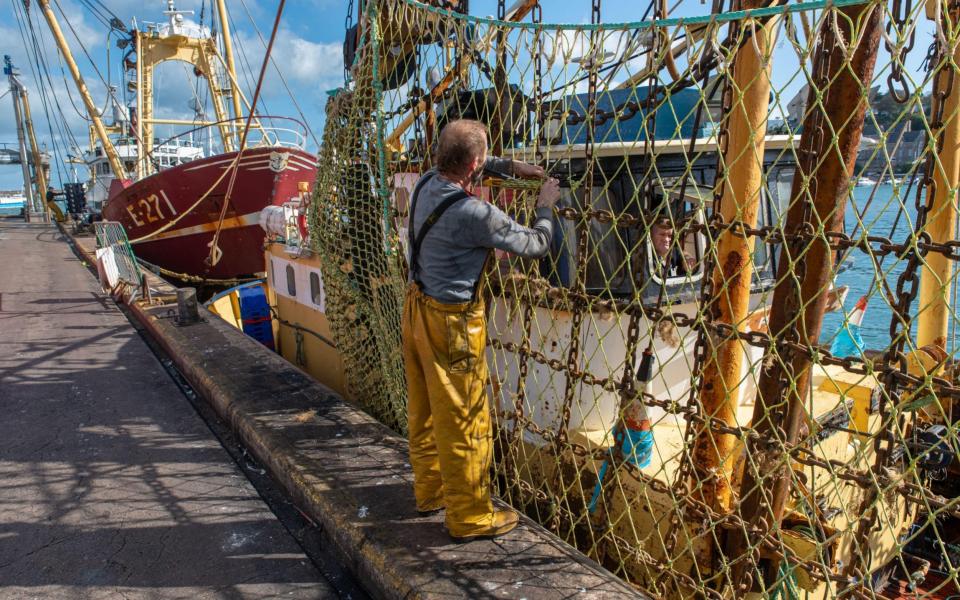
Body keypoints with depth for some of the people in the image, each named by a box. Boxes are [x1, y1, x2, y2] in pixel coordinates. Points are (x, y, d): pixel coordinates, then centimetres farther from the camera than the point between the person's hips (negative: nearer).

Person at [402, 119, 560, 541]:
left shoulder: (427, 182, -1)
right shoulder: (475, 214, -25)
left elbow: (460, 170, 23)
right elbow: (535, 245, -13)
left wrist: (510, 167, 16)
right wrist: (546, 207, 5)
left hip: (417, 306, 9)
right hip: (449, 321, -9)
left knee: (423, 411, 20)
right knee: (463, 422, 4)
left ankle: (430, 491, 38)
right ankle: (469, 516, 19)